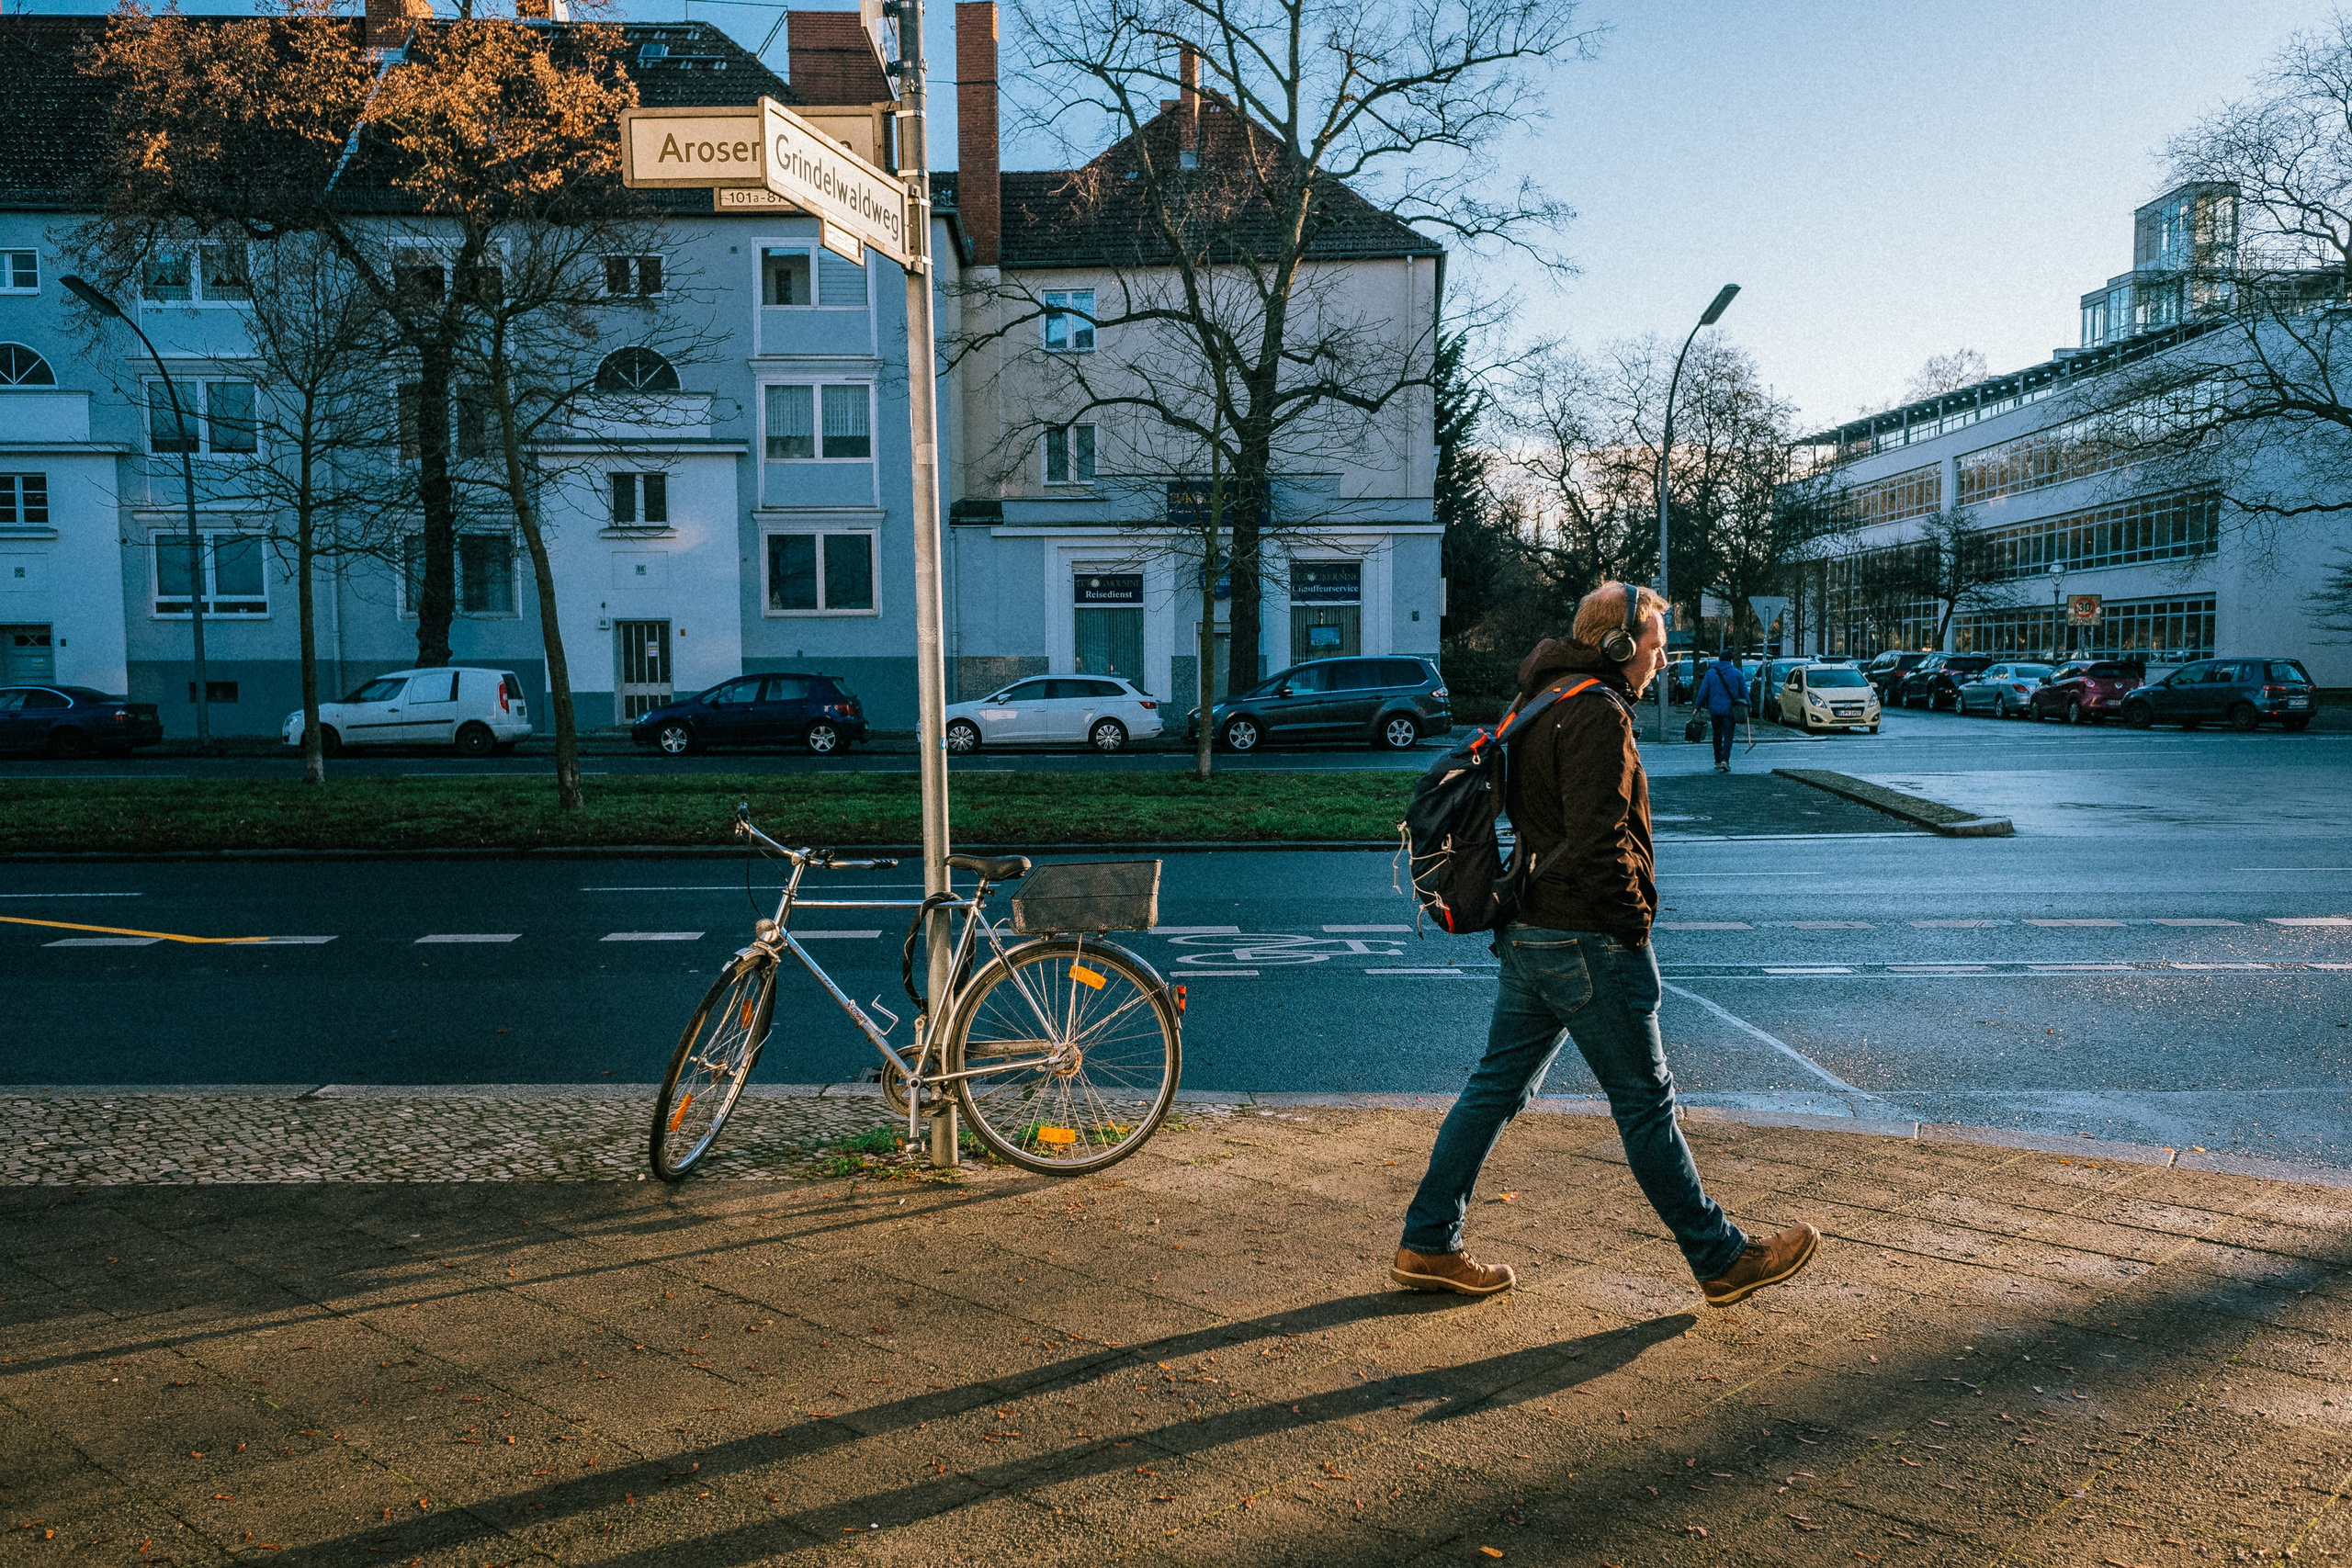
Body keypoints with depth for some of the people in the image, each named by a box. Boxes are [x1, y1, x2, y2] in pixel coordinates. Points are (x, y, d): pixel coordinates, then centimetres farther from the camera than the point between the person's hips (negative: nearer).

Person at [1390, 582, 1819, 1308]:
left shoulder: (1542, 702, 16)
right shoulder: (1598, 713, -15)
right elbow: (1600, 839, -23)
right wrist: (1634, 924, -13)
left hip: (1527, 934, 10)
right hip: (1587, 940, -9)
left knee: (1496, 1086, 12)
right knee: (1646, 1101, 2)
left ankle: (1428, 1245, 17)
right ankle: (1722, 1260, 16)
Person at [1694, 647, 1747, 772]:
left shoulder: (1710, 673, 0)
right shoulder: (1737, 673, -1)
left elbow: (1703, 692, -1)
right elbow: (1744, 692, 3)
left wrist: (1698, 706, 7)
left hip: (1714, 709, 1)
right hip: (1730, 710, -1)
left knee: (1717, 736, 13)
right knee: (1728, 736, -1)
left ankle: (1718, 762, 17)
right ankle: (1725, 760, -17)